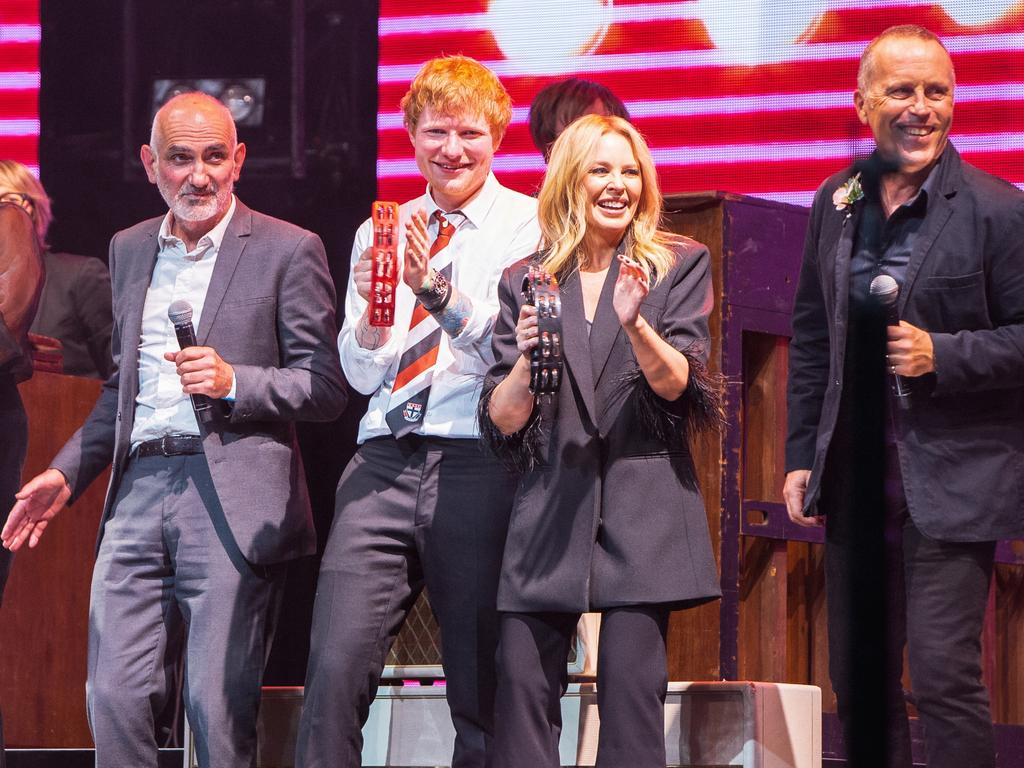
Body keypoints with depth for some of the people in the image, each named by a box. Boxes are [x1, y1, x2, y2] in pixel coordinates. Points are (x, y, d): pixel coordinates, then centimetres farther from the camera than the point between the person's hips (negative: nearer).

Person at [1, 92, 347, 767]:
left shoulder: (289, 250, 1)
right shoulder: (129, 250, 19)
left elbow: (326, 388, 0)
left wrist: (233, 381, -15)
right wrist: (67, 473, 19)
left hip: (234, 500, -5)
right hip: (138, 490, 5)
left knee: (219, 707, -8)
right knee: (114, 701, -2)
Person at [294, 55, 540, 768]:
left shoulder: (529, 228, 4)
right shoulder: (379, 233, 18)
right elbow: (361, 374, 14)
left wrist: (437, 288, -19)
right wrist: (372, 309, -7)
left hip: (477, 468, -3)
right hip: (383, 464, 3)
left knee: (482, 691, 1)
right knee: (336, 666, -12)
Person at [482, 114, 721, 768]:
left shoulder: (680, 266, 8)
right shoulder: (524, 282, 13)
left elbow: (678, 386, -3)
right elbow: (503, 423, 9)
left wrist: (635, 323, -20)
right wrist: (527, 358, -11)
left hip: (643, 499, -2)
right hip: (551, 502, 2)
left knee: (630, 685, -11)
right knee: (523, 683, -6)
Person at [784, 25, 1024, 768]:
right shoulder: (836, 203, 9)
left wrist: (941, 354, -20)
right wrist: (800, 455, 12)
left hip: (950, 479, -6)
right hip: (854, 476, 6)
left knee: (945, 676, -11)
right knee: (857, 679, 11)